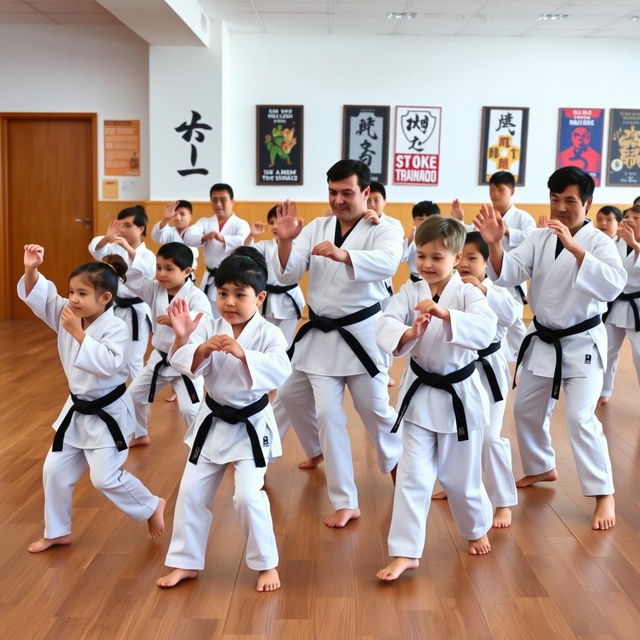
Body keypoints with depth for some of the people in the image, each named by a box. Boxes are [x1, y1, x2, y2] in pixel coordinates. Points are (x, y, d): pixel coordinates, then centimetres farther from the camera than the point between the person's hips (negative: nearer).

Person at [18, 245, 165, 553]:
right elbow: (36, 295, -4)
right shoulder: (67, 316, -3)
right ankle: (57, 531, 32)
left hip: (107, 413, -8)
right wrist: (31, 269, -23)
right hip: (77, 409, 8)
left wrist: (79, 333, -31)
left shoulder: (116, 328, -22)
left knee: (105, 478, -7)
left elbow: (107, 364, -33)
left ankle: (152, 506, 19)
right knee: (55, 470, 13)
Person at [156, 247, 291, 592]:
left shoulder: (268, 333, -15)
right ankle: (186, 562, 28)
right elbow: (184, 365, -17)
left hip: (251, 425, -4)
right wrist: (199, 347, -37)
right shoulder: (208, 328, -6)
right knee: (191, 492, 9)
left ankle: (266, 564, 14)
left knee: (249, 495, -10)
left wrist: (243, 353, -42)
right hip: (212, 422, 4)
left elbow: (280, 372, -30)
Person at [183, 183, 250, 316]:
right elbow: (188, 237, -11)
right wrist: (204, 237, -33)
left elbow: (245, 242, -26)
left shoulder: (240, 224, -3)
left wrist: (222, 239, -44)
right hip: (211, 280, 4)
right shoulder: (205, 222, 8)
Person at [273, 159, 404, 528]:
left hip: (361, 332, -4)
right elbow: (288, 276, -4)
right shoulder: (316, 228, 4)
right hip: (320, 333, 5)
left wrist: (342, 255, -50)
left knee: (375, 408, 5)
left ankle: (395, 463, 42)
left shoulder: (385, 229, -8)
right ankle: (346, 503, 17)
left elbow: (387, 263, -32)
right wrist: (285, 242, -24)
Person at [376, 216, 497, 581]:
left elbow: (486, 330, -29)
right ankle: (406, 552, 11)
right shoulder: (410, 293, -4)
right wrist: (409, 334, -40)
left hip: (460, 395, -2)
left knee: (461, 476, 14)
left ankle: (477, 529, 43)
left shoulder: (468, 294, -11)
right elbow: (385, 327, -18)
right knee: (413, 475, 2)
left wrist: (445, 313, -44)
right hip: (420, 394, 2)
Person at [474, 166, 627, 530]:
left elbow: (613, 286, -31)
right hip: (543, 341, 6)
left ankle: (604, 495, 0)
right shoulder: (540, 238, 0)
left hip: (582, 343, -6)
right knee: (527, 409, 16)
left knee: (580, 417, -14)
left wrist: (574, 247, -39)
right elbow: (508, 274, -11)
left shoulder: (599, 242, -14)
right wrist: (495, 244, -30)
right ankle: (542, 468, 40)